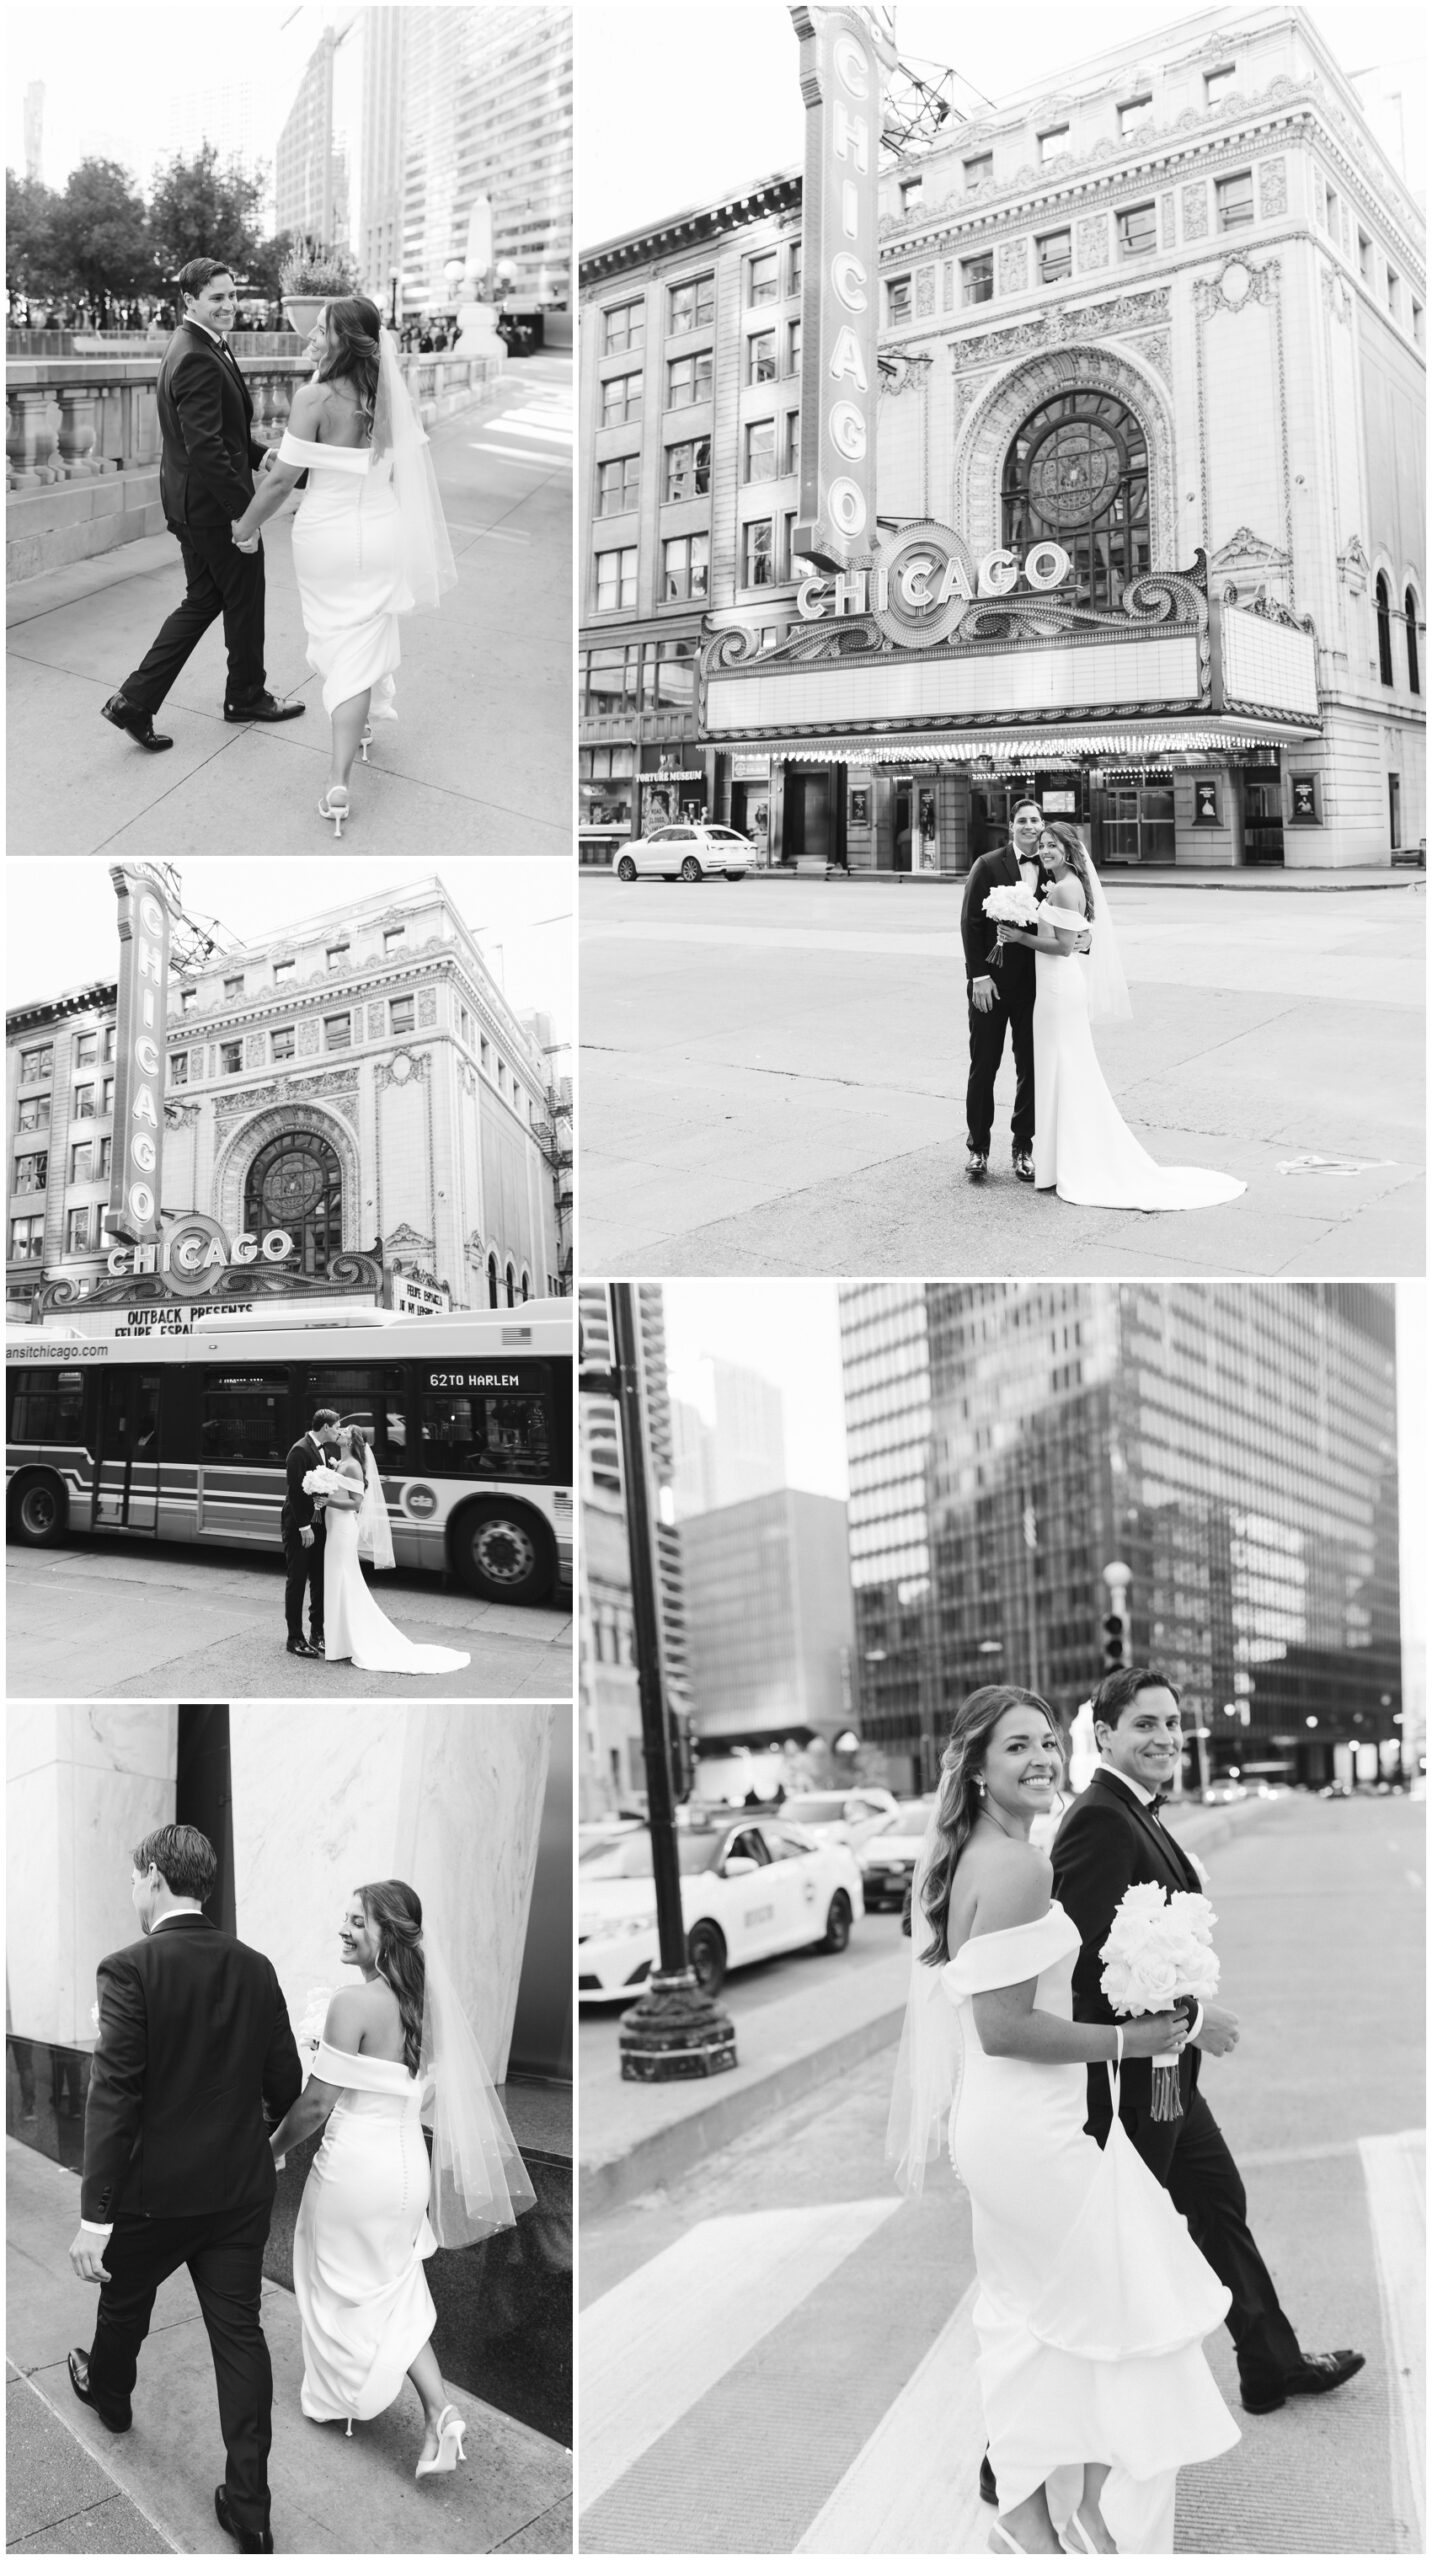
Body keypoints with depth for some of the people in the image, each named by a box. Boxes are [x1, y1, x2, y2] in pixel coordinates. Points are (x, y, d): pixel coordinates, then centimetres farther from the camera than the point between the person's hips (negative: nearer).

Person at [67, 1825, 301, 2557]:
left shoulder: (130, 1969, -18)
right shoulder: (256, 1967, -3)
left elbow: (112, 2097, -22)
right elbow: (285, 2081, 3)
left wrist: (95, 2215, -19)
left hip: (154, 2189, -3)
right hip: (242, 2188, 3)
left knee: (124, 2301, 25)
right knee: (239, 2332, 9)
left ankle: (109, 2393, 52)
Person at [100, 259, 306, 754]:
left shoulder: (197, 347, 11)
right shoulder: (198, 360, -22)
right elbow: (205, 448, -26)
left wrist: (258, 453, 5)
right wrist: (245, 508, -22)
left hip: (191, 507, 10)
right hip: (214, 507, -10)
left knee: (202, 601, 16)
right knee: (244, 601, 10)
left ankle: (136, 700, 11)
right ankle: (247, 695, 30)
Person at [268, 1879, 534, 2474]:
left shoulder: (354, 2002, -21)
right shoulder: (420, 2002, 3)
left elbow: (318, 2101, -18)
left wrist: (273, 2148, -1)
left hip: (356, 2163, -7)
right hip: (408, 2160, 7)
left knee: (343, 2286, 15)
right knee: (397, 2294, 17)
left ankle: (335, 2398, 32)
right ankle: (438, 2412, 8)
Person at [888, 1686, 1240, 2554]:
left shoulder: (966, 1857, 7)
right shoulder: (1021, 1866, -23)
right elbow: (1002, 2026, -26)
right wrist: (1126, 2041, -15)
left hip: (995, 2122, 9)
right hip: (1035, 2127, -9)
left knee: (1027, 2317, 21)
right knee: (1128, 2309, 8)